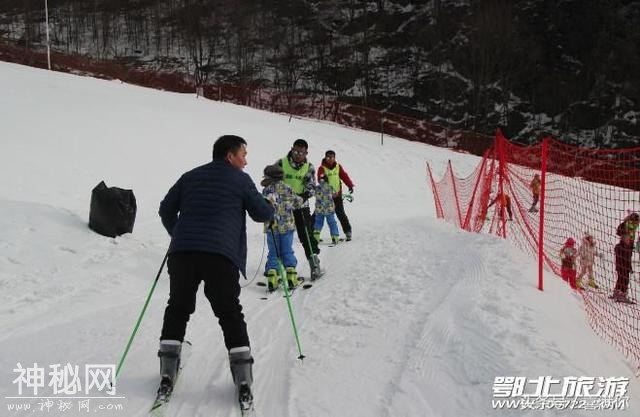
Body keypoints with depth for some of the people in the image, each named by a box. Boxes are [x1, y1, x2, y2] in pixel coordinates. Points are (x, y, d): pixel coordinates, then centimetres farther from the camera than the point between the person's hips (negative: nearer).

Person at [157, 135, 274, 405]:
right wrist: (269, 208, 31)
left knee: (177, 309, 17)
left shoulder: (190, 177, 20)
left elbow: (166, 209, 21)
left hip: (182, 252, 3)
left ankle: (167, 374, 15)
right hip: (221, 256, -3)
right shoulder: (240, 179, 7)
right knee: (230, 314, 7)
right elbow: (263, 214, 8)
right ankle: (243, 381, 6)